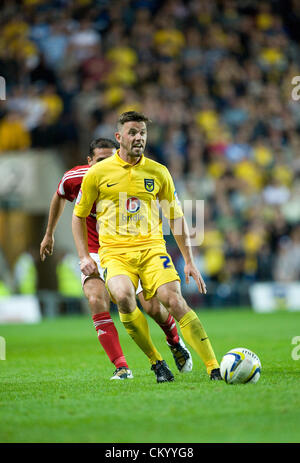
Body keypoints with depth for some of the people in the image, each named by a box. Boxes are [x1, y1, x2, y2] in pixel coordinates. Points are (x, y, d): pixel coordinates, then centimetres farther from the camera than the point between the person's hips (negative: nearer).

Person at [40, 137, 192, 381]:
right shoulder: (74, 179, -13)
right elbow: (59, 197, 11)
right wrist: (49, 234, 20)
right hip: (94, 252, 1)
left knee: (153, 307, -10)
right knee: (97, 300, -25)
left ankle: (175, 340, 27)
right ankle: (121, 367, -21)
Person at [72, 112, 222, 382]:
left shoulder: (158, 172, 9)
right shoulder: (98, 173, 5)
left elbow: (176, 218, 17)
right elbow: (79, 215, 16)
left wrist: (189, 261, 12)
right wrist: (84, 257, 6)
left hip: (151, 247, 1)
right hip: (115, 251, -1)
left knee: (174, 300, -21)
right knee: (123, 296, -30)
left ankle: (214, 368, -20)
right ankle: (155, 361, -12)